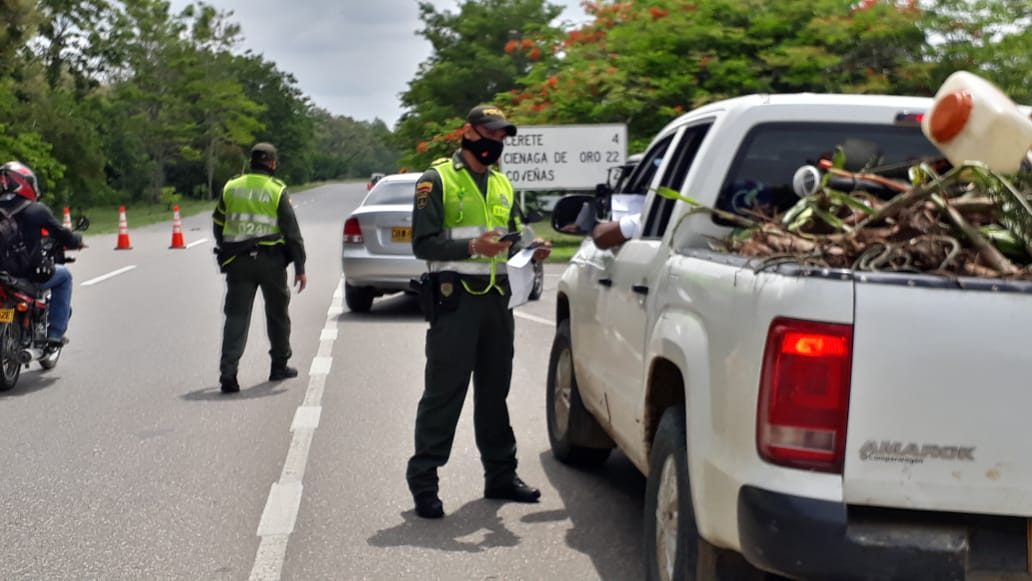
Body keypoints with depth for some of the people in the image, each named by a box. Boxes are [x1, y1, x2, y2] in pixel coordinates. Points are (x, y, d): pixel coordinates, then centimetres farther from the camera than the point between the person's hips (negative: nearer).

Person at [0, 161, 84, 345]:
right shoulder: (37, 210, -10)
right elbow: (60, 234, -2)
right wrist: (77, 241, 19)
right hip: (31, 274, -4)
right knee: (64, 275, 24)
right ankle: (55, 332, 15)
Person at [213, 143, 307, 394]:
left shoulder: (231, 187, 8)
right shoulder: (277, 190, -3)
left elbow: (218, 227, 15)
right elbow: (292, 231, -5)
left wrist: (226, 255, 27)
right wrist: (300, 267, -2)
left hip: (237, 260, 2)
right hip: (270, 259, -2)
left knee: (236, 316, 0)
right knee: (277, 314, 16)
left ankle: (228, 372, -14)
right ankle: (279, 366, 26)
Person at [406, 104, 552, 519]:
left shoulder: (503, 185, 18)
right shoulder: (437, 180, -2)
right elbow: (423, 243, -10)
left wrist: (531, 250, 0)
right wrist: (472, 247, -24)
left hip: (497, 298, 6)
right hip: (456, 299, -6)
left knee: (494, 392, 13)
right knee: (444, 393, -5)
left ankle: (501, 475, 22)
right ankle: (423, 481, 2)